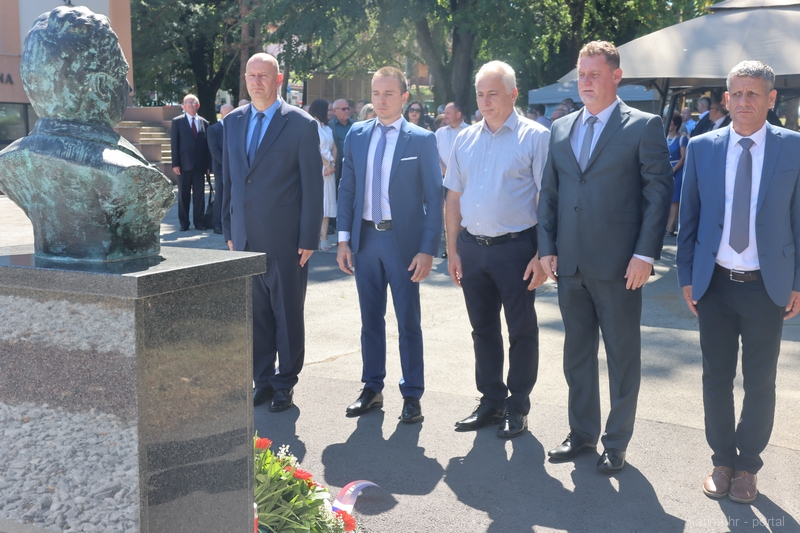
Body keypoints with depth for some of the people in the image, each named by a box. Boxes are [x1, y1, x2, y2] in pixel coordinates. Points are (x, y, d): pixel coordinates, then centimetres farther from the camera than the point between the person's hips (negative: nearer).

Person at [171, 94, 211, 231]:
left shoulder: (204, 123, 10)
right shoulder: (177, 121, 4)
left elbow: (207, 145, 8)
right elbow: (174, 143, 0)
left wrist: (208, 164, 1)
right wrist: (175, 164, -8)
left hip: (200, 165, 2)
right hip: (184, 164, -2)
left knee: (199, 195, 4)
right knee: (183, 195, 4)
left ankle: (199, 221, 11)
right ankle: (184, 222, 11)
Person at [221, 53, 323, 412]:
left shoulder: (301, 124, -5)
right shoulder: (233, 122, 10)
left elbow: (312, 185, -6)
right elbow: (228, 178, 15)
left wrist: (308, 240, -10)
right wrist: (228, 230, 11)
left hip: (284, 238, -4)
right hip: (245, 237, 5)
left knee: (287, 313, 6)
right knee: (255, 312, 11)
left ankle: (285, 383, 19)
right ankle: (263, 380, 23)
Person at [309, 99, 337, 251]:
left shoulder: (327, 128, 19)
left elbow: (334, 148, 14)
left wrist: (332, 164, -3)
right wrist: (328, 164, -9)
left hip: (328, 169, 7)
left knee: (326, 204, 1)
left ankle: (323, 238, 0)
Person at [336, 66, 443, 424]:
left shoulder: (422, 140, -4)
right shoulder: (356, 135, 7)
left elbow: (433, 197, -5)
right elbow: (347, 189, 9)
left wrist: (428, 249, -12)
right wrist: (344, 239, 2)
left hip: (403, 241, -4)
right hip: (365, 238, 4)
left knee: (408, 322, 5)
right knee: (370, 319, 13)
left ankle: (412, 396, 15)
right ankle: (372, 388, 25)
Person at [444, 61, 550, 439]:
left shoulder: (535, 137, -6)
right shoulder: (465, 139, 9)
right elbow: (453, 198, 11)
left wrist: (543, 255, -15)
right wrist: (452, 249, 6)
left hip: (516, 248, -5)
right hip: (472, 248, 5)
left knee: (521, 330, 6)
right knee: (482, 328, 14)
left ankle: (517, 408, 20)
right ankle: (491, 401, 28)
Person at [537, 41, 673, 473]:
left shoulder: (644, 126, -3)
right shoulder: (560, 129, 11)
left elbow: (658, 191, -7)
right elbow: (549, 191, 12)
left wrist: (645, 254, -13)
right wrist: (547, 248, 4)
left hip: (618, 264, -5)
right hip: (570, 263, 5)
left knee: (622, 356, 6)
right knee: (576, 353, 14)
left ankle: (617, 442, 20)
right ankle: (582, 433, 29)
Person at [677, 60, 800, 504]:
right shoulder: (701, 148, 1)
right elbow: (689, 217, 5)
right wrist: (686, 276, 3)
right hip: (714, 284, 1)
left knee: (760, 382, 10)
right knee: (716, 377, 11)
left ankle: (747, 466, 27)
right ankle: (722, 460, 28)